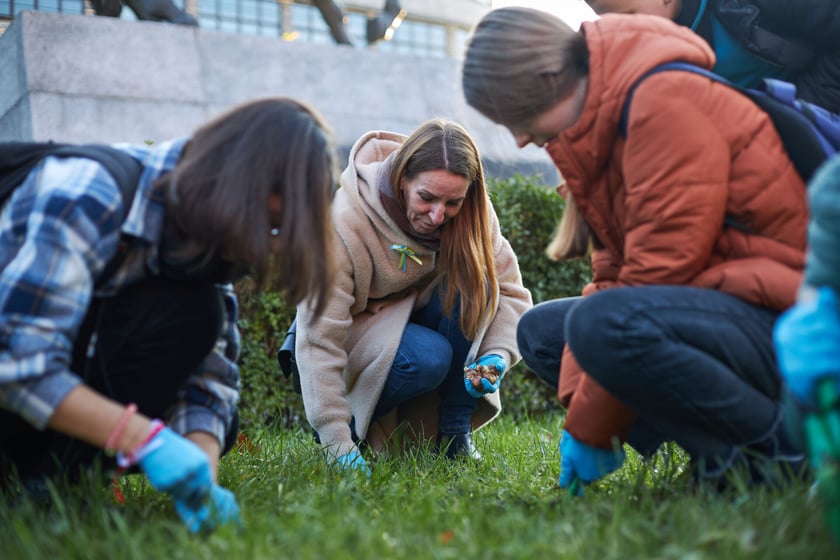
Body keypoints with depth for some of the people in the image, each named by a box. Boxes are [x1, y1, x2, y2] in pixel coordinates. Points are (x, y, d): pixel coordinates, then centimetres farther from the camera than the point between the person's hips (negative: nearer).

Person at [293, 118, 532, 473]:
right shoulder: (345, 221, -30)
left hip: (418, 316, 4)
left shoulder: (470, 213, -17)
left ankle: (454, 431, -13)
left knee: (474, 285, -27)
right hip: (356, 330, -4)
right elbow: (319, 338, -32)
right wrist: (337, 443, -36)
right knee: (428, 357, -34)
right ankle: (353, 422, -3)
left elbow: (511, 291, -13)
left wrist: (497, 355, -33)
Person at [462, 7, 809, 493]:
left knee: (606, 326, -33)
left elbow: (661, 269, -22)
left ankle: (783, 446, -11)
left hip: (784, 323, -10)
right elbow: (614, 273, 7)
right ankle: (721, 449, -2)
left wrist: (591, 431, -15)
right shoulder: (600, 126, 11)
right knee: (540, 330, 10)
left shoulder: (662, 98, -18)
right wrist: (579, 409, -3)